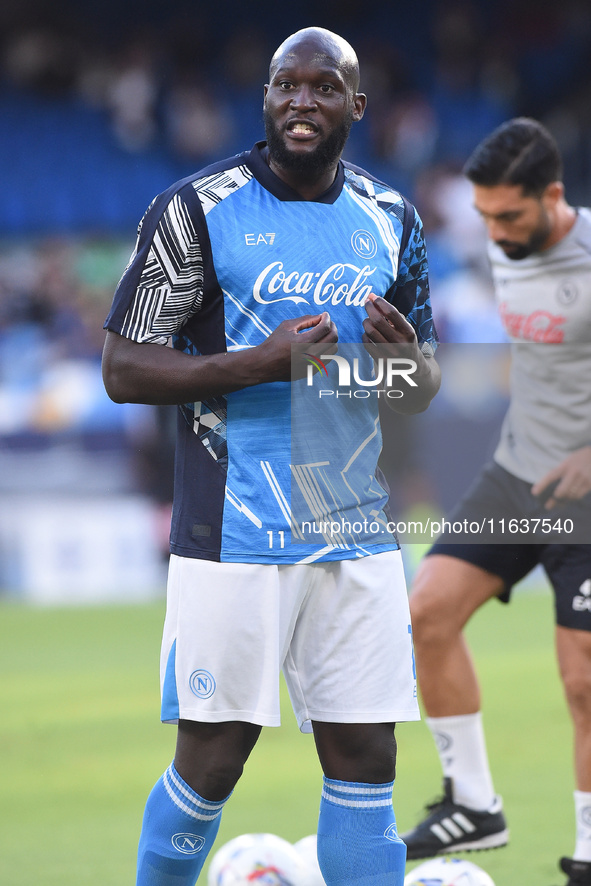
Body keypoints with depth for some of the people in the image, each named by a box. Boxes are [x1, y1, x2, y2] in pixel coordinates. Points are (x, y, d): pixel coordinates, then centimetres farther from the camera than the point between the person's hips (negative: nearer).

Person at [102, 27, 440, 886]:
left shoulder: (390, 220, 10)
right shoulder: (197, 208, -5)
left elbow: (425, 392, 15)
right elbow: (123, 370, -7)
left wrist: (405, 361, -9)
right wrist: (261, 363, -19)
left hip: (357, 535, 4)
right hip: (233, 535, -4)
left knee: (365, 759, 3)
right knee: (211, 762, 0)